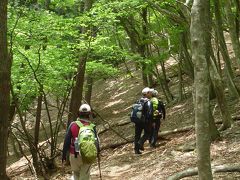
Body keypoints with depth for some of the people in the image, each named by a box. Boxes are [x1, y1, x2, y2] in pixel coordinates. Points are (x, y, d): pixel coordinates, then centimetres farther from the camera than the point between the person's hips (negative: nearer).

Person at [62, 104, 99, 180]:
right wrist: (97, 149, 18)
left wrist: (64, 154, 3)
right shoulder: (92, 127, -11)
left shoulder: (73, 125, -10)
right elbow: (96, 141, -4)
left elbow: (67, 141, -7)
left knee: (76, 173, 26)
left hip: (74, 155, 1)